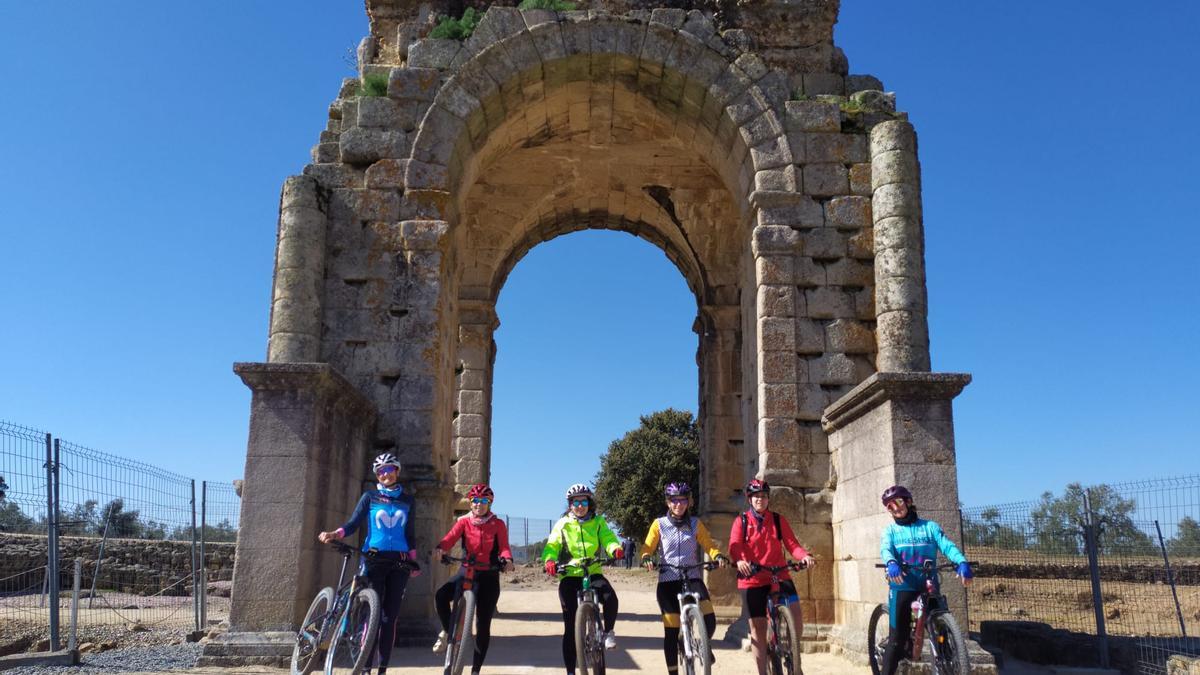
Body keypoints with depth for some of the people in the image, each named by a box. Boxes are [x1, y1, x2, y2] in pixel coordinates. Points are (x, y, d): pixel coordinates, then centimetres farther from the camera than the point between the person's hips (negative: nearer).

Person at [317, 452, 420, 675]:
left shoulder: (407, 500, 12)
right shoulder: (370, 496, 5)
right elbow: (353, 524, -4)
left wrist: (414, 561, 10)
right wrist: (334, 535, -22)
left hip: (399, 562, 2)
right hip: (374, 559, -2)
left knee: (390, 617, 2)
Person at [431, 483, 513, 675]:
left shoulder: (498, 525, 2)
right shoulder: (464, 522, 3)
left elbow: (504, 547, -11)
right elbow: (450, 538, -15)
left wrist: (507, 560, -34)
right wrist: (439, 549, -37)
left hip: (489, 576, 0)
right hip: (467, 572, 1)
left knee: (483, 625, 0)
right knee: (441, 595, -28)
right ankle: (447, 632, -1)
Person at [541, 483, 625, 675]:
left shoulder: (598, 522, 5)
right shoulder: (563, 524, 4)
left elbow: (608, 539, -8)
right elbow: (551, 547, -3)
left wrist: (616, 549, -32)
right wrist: (549, 561, -25)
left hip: (593, 574, 0)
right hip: (570, 576, 0)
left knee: (610, 598, -31)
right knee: (570, 626, 0)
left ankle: (608, 632, -2)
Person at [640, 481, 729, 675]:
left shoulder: (695, 524, 8)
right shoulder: (659, 524, 4)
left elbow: (708, 545, 2)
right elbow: (647, 548, 1)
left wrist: (718, 556, -19)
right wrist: (646, 559, -21)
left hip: (692, 579, 1)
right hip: (668, 581, -1)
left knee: (709, 621, -17)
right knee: (671, 632, -1)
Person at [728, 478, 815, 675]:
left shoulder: (778, 520, 8)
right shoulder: (741, 521, 3)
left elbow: (791, 544, -2)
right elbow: (734, 547, -11)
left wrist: (804, 556, -23)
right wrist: (739, 561, -33)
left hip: (779, 576, 1)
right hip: (752, 579, -1)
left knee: (796, 617, -16)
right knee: (757, 627, 3)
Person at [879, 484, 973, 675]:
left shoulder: (930, 526, 10)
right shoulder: (890, 530, 9)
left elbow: (947, 546, -5)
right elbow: (885, 549, -10)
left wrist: (962, 562, -26)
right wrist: (891, 564, -34)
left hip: (929, 587, 1)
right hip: (902, 587, -1)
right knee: (897, 639, -2)